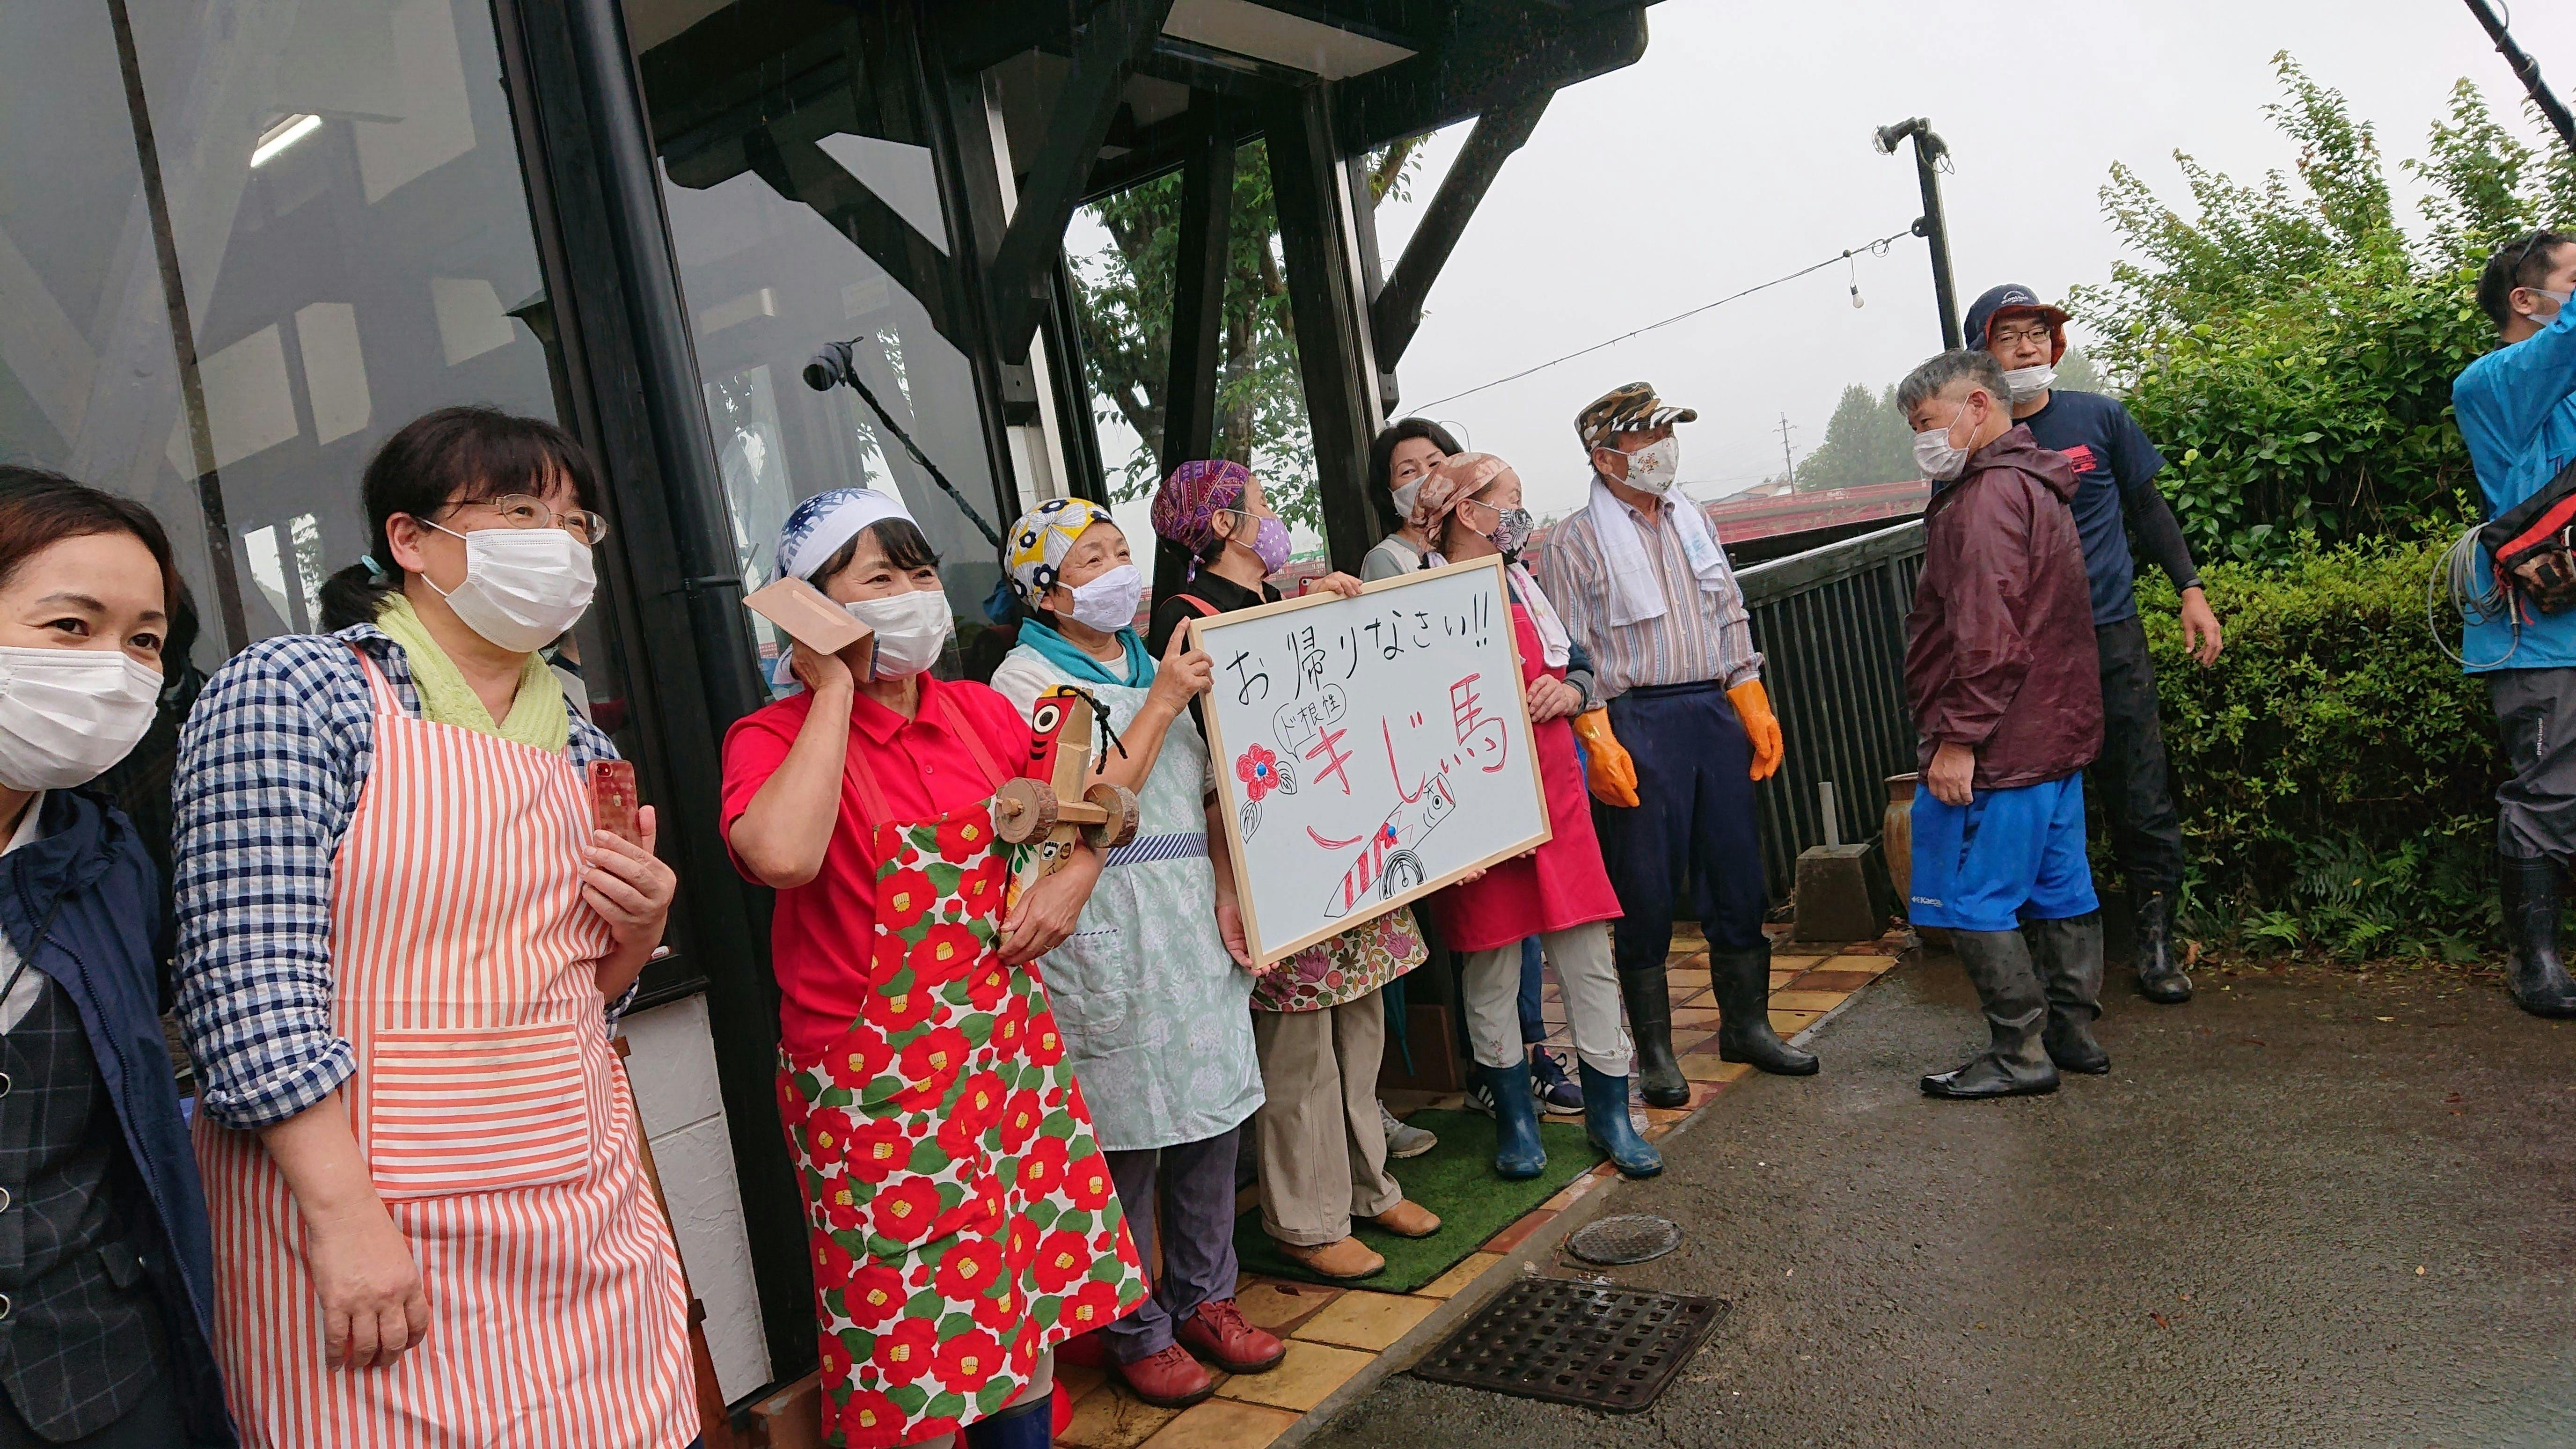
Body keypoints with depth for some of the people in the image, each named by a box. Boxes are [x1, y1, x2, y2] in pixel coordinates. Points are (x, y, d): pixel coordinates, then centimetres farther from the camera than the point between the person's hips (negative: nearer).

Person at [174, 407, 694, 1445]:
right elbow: (250, 978, -17)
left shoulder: (582, 746, 11)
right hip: (368, 1228, -6)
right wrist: (344, 1215, -21)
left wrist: (635, 934, -3)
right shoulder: (290, 691, -8)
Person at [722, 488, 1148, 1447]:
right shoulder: (776, 738, -11)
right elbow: (782, 856, -33)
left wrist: (1072, 878, -3)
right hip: (876, 1074, -5)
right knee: (917, 1341, 6)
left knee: (1032, 1305, 16)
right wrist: (833, 688, -22)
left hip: (1008, 1041, 5)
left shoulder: (981, 713, 5)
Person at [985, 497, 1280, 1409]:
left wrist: (1230, 890, 3)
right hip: (1109, 932, -6)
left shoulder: (1155, 659, 15)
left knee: (1212, 1113, 11)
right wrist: (1163, 701, -12)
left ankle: (1205, 1296, 29)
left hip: (1194, 918, 6)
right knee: (1128, 1140, 1)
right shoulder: (1027, 680, -5)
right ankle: (1136, 1332, 18)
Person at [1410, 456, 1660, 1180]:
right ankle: (1515, 1118, 21)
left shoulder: (1522, 583, 14)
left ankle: (1609, 1113, 18)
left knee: (1588, 955, 6)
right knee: (1492, 966, 5)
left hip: (1554, 791, 6)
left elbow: (1576, 669, 24)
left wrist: (1569, 692, -1)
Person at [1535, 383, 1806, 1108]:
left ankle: (1746, 1024, 26)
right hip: (1637, 723, -6)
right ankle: (1654, 1050, 13)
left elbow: (1731, 619, 19)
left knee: (1738, 874, 10)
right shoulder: (1574, 544, -5)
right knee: (1646, 891, 0)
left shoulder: (1692, 523, 14)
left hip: (1715, 712, 6)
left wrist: (1754, 707, 12)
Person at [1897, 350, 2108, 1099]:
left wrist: (1957, 740, -21)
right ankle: (2074, 1032, 23)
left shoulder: (1987, 496, -15)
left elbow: (1987, 637, -23)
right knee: (2060, 888, 15)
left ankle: (2020, 1054, 2)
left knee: (1975, 900, -4)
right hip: (2057, 731, 11)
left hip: (2000, 746, -11)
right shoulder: (2034, 483, 18)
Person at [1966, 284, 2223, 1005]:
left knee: (2141, 799, 1)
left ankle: (2156, 941, 14)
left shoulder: (2099, 418, 5)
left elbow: (2148, 507, 14)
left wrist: (2192, 590, 7)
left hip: (2110, 634, 1)